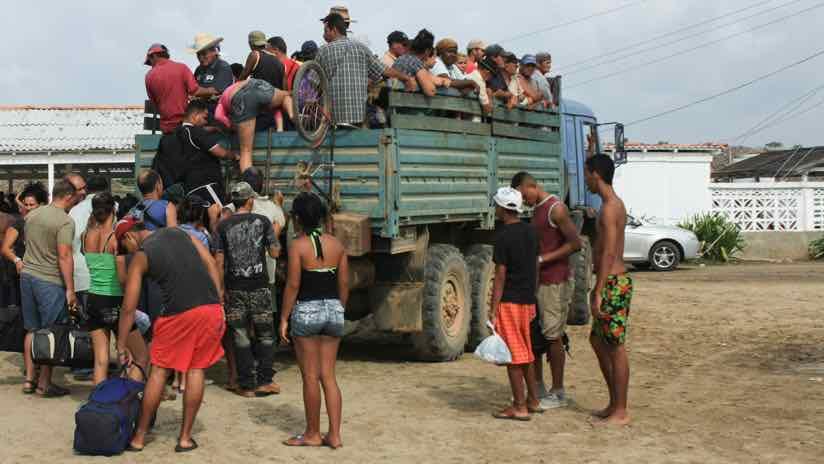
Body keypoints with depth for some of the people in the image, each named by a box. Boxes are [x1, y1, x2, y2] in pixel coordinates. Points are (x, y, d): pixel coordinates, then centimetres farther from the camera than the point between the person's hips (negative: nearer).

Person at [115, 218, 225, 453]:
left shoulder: (140, 257, 5)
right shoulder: (177, 233, 16)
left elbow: (128, 308, 5)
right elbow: (210, 263, 10)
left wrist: (122, 345, 12)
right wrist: (219, 300, 11)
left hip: (179, 313, -4)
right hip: (211, 308, 4)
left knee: (159, 371, 10)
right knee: (196, 369, 12)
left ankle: (139, 437, 17)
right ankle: (185, 438, 16)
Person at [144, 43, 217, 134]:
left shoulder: (149, 76, 1)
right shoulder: (181, 67, -5)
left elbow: (153, 102, 8)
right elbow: (195, 91, -12)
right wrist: (209, 91, 7)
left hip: (166, 126, 2)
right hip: (185, 122, -2)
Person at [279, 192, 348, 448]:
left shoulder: (298, 245, -9)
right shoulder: (336, 244, 6)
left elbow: (293, 285, -12)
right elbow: (344, 283, 8)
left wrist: (284, 318, -6)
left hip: (306, 311, -5)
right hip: (333, 309, 5)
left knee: (310, 377, 4)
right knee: (328, 376, 10)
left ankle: (313, 434, 13)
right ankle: (334, 435, 8)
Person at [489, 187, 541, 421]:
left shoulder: (503, 236, -14)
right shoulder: (530, 232, 9)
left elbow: (500, 276, -16)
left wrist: (493, 310, -14)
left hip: (509, 302, -8)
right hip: (527, 300, 8)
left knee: (512, 355, -1)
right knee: (525, 352, 18)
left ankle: (520, 407, 2)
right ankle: (533, 400, 25)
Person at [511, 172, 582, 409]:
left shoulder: (556, 209, -14)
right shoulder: (536, 210, 15)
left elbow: (575, 243, -19)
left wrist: (542, 259, -20)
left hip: (555, 282, -9)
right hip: (538, 281, 9)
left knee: (552, 336, -3)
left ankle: (558, 393, 7)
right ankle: (538, 388, 19)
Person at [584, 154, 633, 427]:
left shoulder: (609, 208, -16)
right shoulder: (615, 205, 15)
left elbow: (608, 254, -21)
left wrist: (598, 292, -22)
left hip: (613, 283, -10)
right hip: (614, 281, 10)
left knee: (616, 348, -4)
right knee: (597, 340, 17)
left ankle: (620, 412, 3)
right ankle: (614, 404, 23)